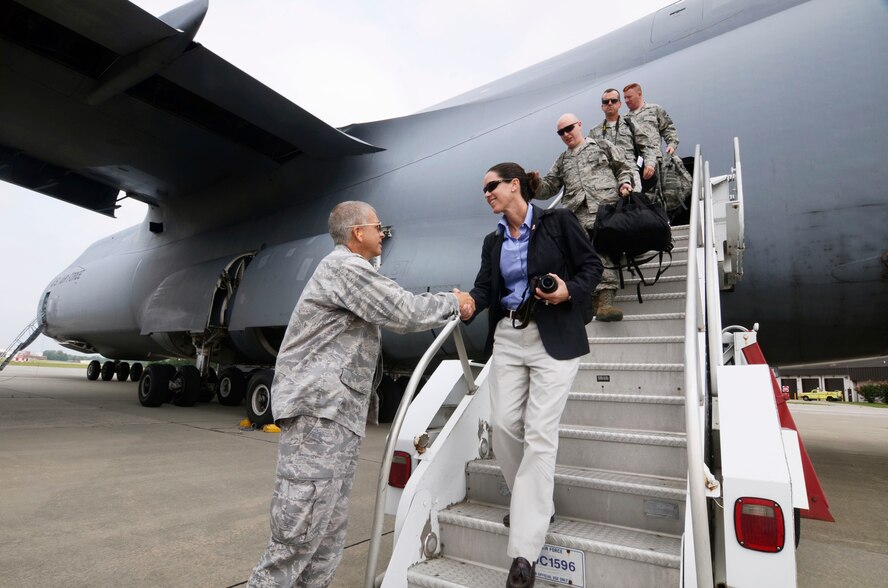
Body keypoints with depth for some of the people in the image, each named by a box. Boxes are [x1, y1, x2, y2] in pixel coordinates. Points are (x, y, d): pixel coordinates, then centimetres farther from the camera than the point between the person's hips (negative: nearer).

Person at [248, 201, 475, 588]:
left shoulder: (350, 270, 25)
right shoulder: (345, 266, -9)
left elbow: (394, 316, 26)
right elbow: (402, 312, -15)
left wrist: (448, 306, 21)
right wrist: (452, 304, 1)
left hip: (336, 413, 11)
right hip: (317, 411, -11)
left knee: (328, 533, 13)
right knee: (298, 534, -7)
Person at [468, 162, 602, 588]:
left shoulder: (558, 221, -1)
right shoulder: (493, 241, 14)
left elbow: (591, 265, 1)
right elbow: (485, 288, 6)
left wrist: (569, 290, -18)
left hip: (553, 339, -5)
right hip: (507, 338, 6)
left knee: (539, 433, -7)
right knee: (503, 424, 2)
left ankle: (524, 552, -1)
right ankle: (534, 502, 29)